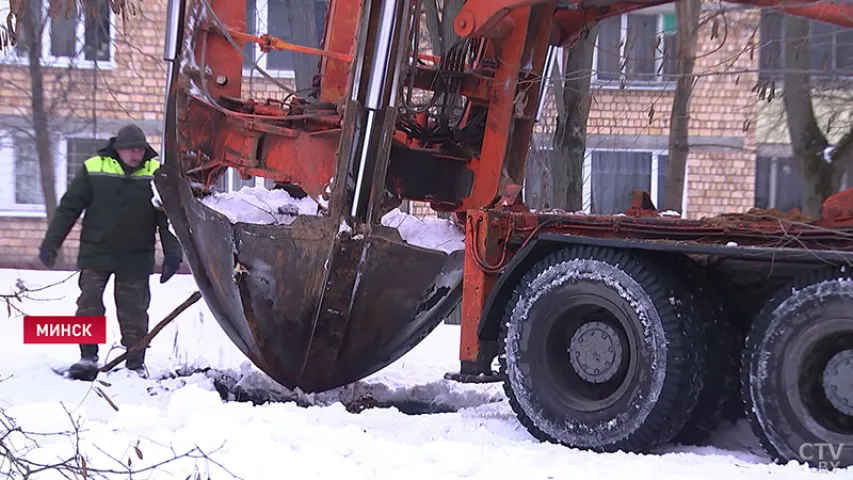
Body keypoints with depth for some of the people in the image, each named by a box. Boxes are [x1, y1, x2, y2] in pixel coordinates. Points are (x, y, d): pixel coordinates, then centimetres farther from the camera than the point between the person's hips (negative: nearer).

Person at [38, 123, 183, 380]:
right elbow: (68, 207, 1)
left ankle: (136, 364, 14)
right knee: (89, 305, 0)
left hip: (136, 259, 0)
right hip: (95, 253, 0)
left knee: (134, 313, 4)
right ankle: (88, 358, 10)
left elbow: (168, 216, 0)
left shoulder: (156, 174, -2)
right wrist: (50, 243, -2)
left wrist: (172, 253, -8)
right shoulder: (93, 169, -4)